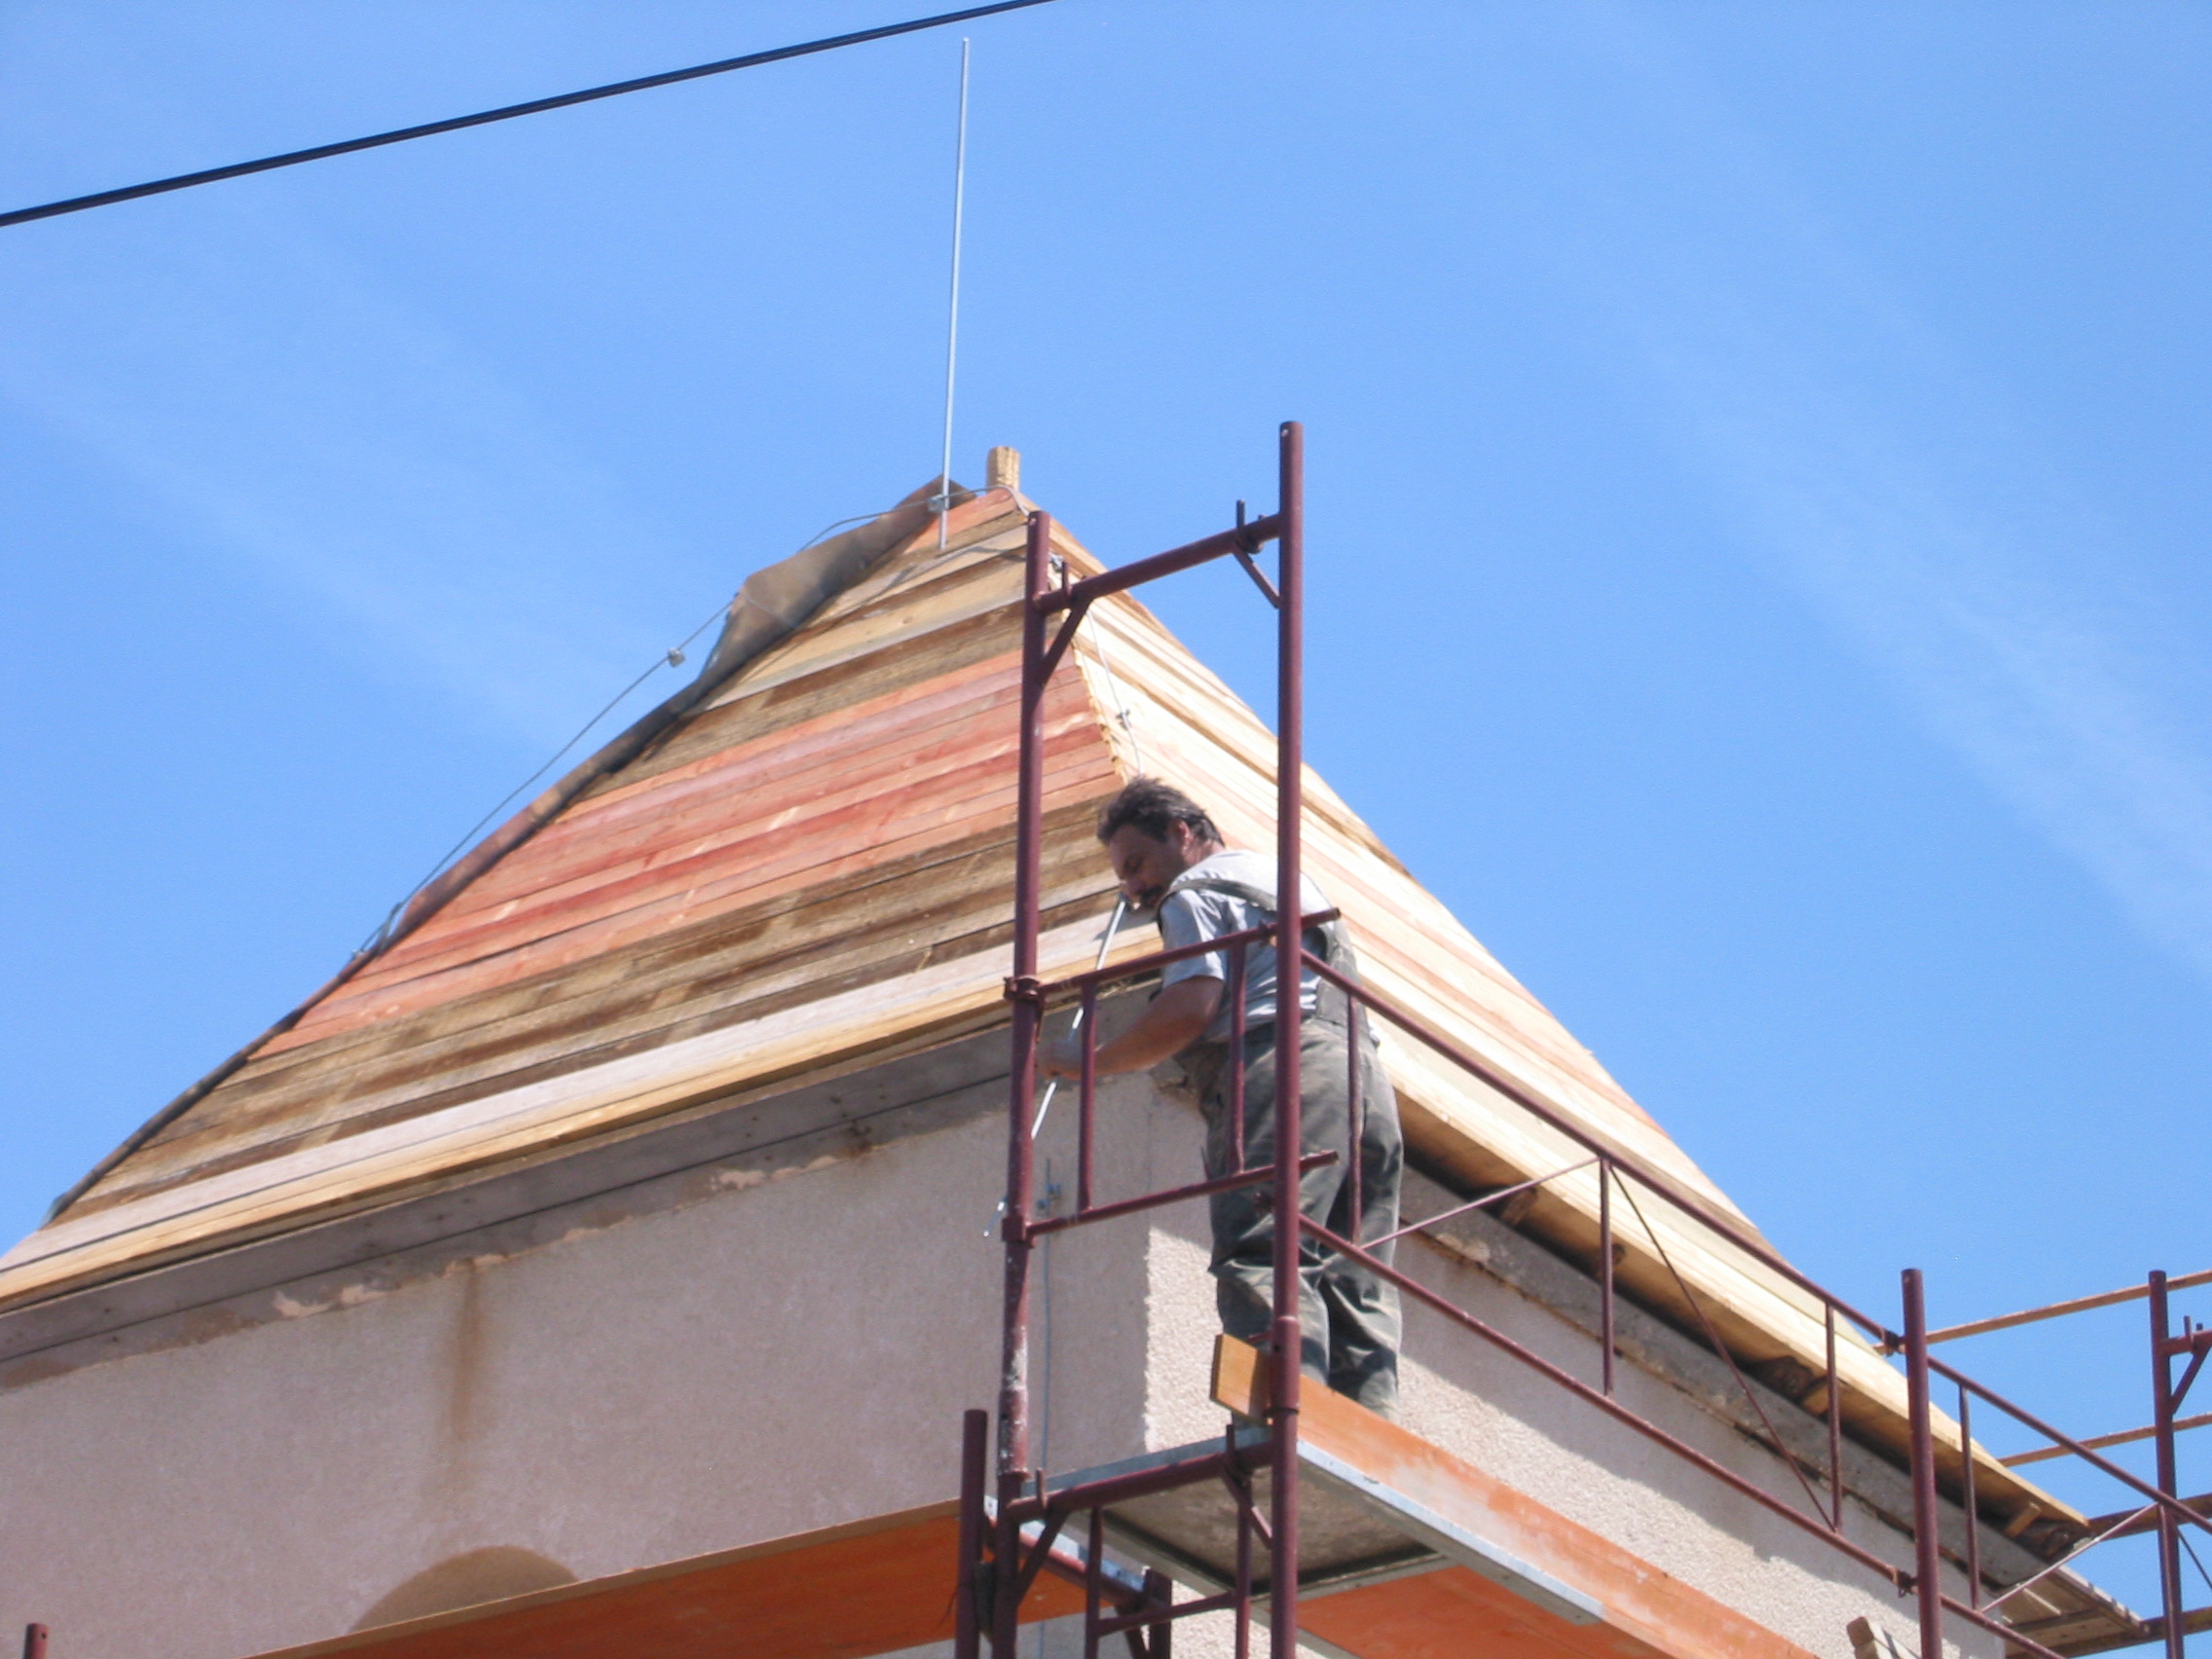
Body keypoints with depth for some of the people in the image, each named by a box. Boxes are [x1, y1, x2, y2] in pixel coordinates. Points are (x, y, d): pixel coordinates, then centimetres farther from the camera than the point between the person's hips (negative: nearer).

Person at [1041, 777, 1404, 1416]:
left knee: (1262, 1262, -20)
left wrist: (1090, 1062, 3)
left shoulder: (1196, 891, 8)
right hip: (1364, 1072, 8)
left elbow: (1191, 1008, -7)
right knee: (1355, 1289, 1)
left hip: (1282, 1065, -8)